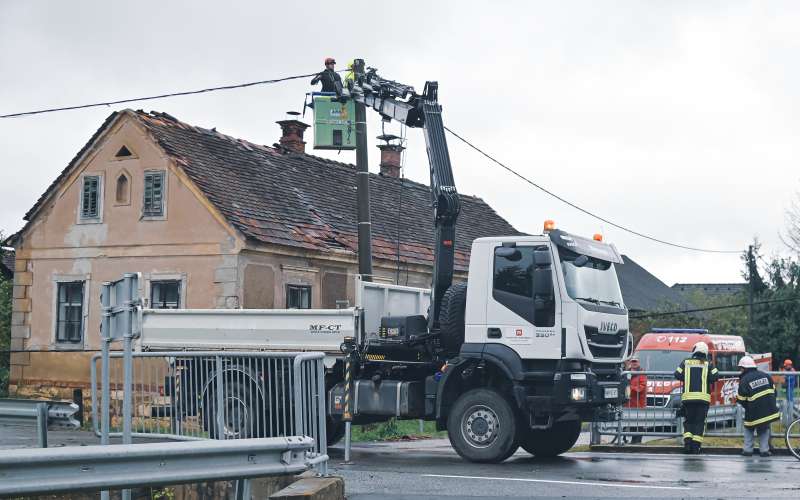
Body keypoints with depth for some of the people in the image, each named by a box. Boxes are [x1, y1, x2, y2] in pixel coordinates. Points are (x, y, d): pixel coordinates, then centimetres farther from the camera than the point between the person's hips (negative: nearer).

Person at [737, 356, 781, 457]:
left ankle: (748, 450, 13)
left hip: (754, 412, -3)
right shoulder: (765, 375, 6)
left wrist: (737, 399, 17)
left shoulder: (744, 380, -9)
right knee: (764, 429, 18)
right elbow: (773, 391, 12)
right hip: (769, 410, 3)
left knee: (749, 429, 17)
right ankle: (764, 450, 11)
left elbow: (741, 399, -5)